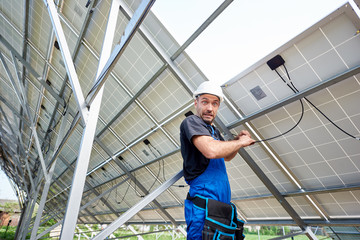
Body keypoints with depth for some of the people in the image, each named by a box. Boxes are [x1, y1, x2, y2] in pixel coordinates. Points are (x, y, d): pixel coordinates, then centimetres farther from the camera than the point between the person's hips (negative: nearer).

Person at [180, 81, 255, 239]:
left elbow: (226, 157, 33)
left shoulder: (214, 131, 20)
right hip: (204, 199, -9)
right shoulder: (191, 121, -8)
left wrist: (238, 140, 13)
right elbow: (211, 150, -25)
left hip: (222, 201, 9)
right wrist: (240, 142, -8)